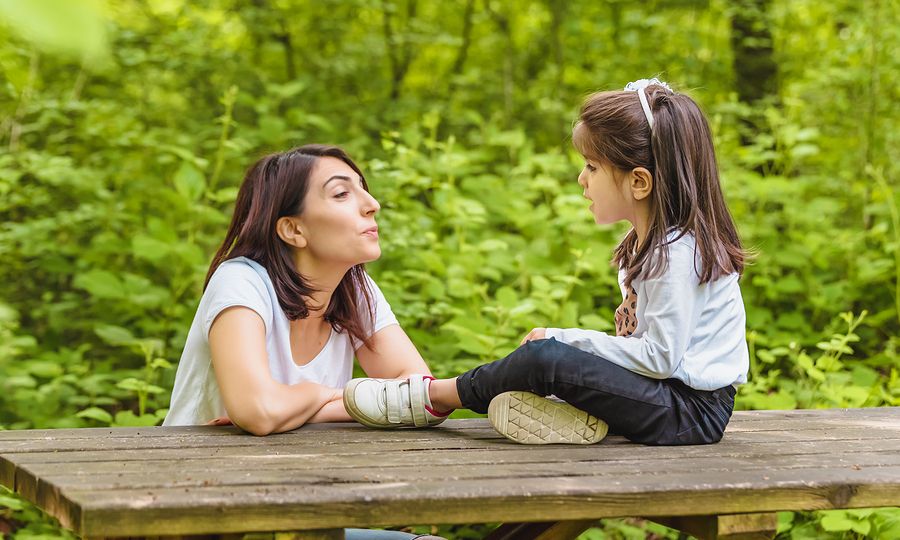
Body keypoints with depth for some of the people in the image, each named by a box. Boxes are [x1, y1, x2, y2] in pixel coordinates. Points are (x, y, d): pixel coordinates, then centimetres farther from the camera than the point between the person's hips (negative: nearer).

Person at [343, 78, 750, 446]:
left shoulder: (675, 255, -18)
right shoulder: (650, 243, 15)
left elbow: (660, 356, -21)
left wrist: (569, 341, -15)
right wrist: (568, 342, 3)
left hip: (693, 410, -11)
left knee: (546, 358, -22)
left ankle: (436, 395, -5)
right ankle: (574, 412, -17)